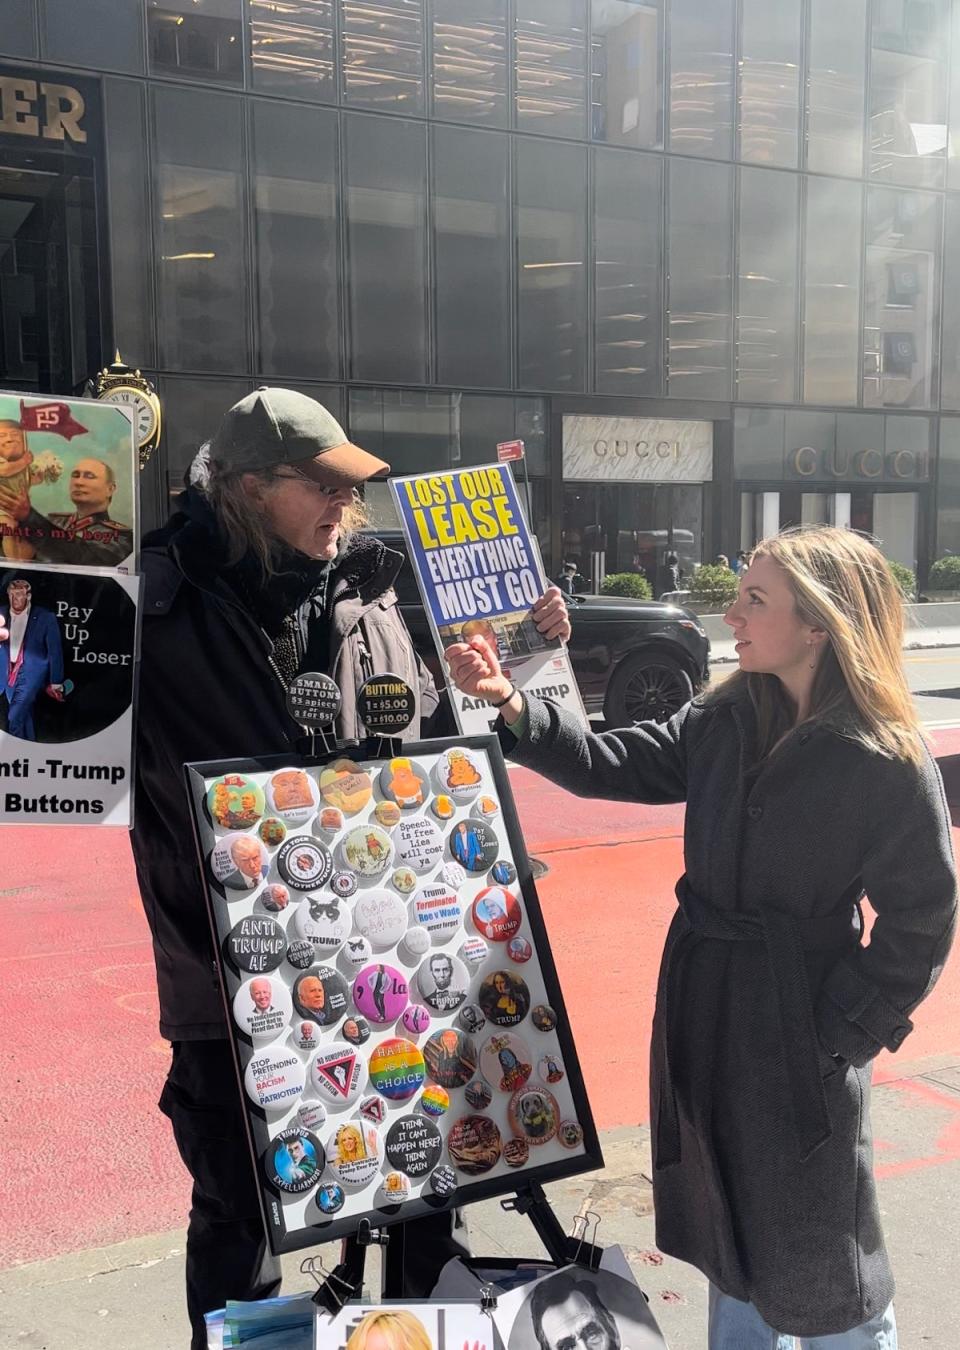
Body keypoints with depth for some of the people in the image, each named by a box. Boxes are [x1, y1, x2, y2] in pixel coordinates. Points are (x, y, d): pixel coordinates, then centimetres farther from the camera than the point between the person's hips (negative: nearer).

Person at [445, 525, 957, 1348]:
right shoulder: (726, 719, -1)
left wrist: (843, 1033, -13)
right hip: (703, 1002, 6)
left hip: (799, 1024, -6)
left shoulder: (888, 763, -17)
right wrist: (511, 705, -12)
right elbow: (615, 764, 0)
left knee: (814, 1257, 10)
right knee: (728, 1225, 23)